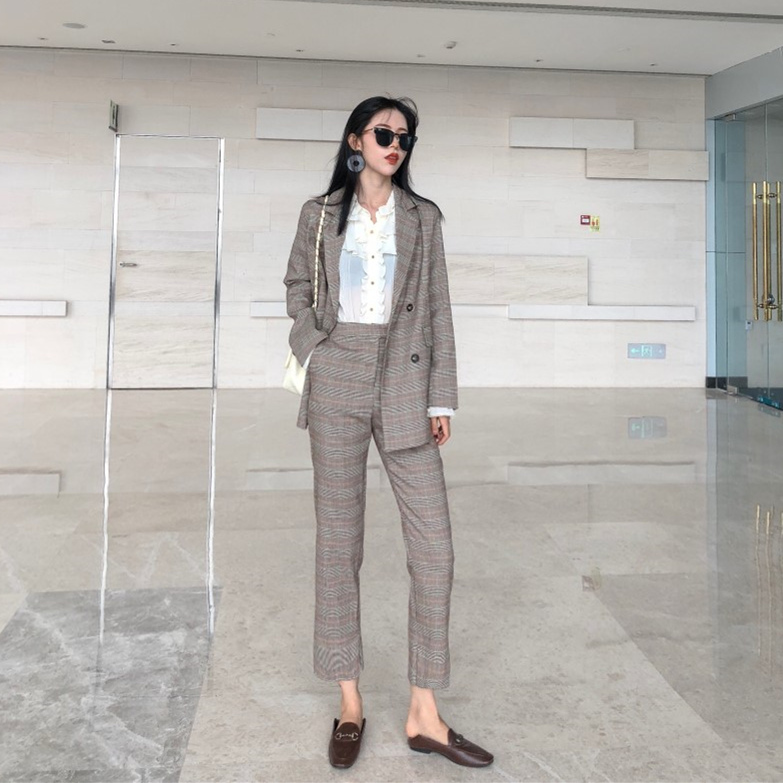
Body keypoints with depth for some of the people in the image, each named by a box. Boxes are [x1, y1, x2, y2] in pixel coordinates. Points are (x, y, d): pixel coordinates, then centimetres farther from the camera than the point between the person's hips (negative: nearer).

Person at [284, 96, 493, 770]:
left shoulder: (422, 218, 8)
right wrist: (313, 347, -1)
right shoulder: (320, 215, 7)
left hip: (405, 386, 1)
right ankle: (350, 702, 18)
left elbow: (437, 310, 6)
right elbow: (298, 288, 16)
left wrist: (441, 398, 0)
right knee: (338, 541, 5)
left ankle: (425, 715, 8)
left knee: (434, 546, -4)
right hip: (337, 385, 0)